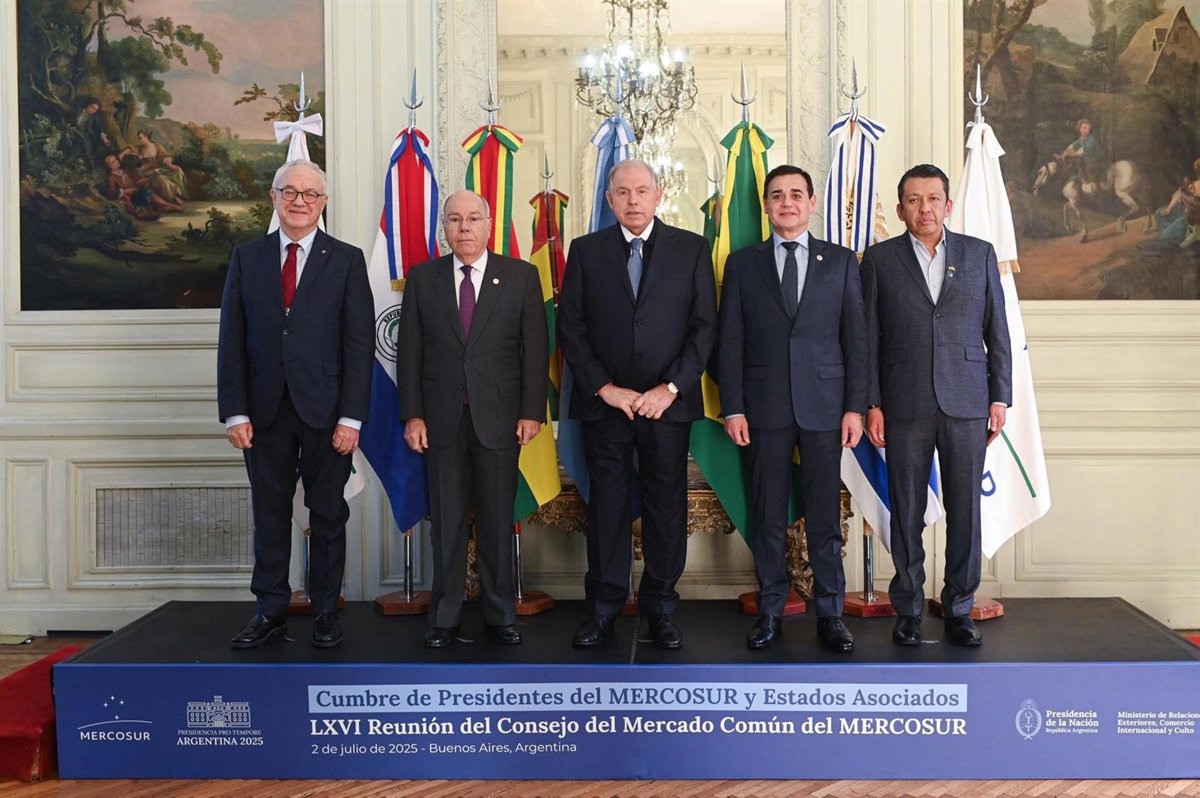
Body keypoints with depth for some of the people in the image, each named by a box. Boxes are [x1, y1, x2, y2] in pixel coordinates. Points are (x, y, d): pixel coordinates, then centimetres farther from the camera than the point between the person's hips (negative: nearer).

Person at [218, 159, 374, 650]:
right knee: (270, 513, 9)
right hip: (266, 411, 2)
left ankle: (325, 611, 18)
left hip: (325, 411, -2)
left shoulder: (347, 260, 1)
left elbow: (359, 344, -3)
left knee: (327, 514, 7)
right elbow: (231, 340, 5)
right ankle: (271, 611, 19)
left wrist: (352, 416, -10)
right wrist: (234, 411, -3)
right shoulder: (246, 258, 8)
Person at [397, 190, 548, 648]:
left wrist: (531, 412, -5)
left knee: (498, 523, 6)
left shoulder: (521, 276, 4)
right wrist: (412, 415, -2)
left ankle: (500, 615, 17)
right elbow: (409, 350, 5)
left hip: (499, 417, -1)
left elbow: (535, 348, 1)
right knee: (446, 523, 6)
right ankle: (444, 618, 16)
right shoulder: (422, 278, 7)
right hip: (441, 419, 1)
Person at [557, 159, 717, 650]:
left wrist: (671, 388, -9)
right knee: (607, 505, 5)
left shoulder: (691, 249, 6)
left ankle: (660, 606, 16)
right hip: (603, 402, 0)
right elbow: (570, 326, 2)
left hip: (668, 402, 0)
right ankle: (603, 607, 15)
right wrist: (605, 388, -7)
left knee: (667, 505, 4)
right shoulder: (585, 250, 7)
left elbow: (704, 326, 1)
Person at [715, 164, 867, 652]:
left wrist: (856, 407, -2)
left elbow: (856, 338, 5)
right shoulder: (743, 264, 7)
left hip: (824, 405, 0)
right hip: (765, 407, 0)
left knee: (825, 515, 3)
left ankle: (830, 614, 13)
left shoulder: (841, 261, 8)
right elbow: (729, 342, 5)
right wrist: (732, 408, -3)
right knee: (768, 515, 5)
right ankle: (770, 611, 16)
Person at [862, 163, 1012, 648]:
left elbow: (998, 331, 9)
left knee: (964, 509, 3)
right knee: (906, 511, 4)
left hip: (966, 405, 1)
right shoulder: (879, 259, 6)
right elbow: (868, 338, 4)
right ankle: (908, 610, 15)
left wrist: (1000, 397, 3)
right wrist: (871, 404, -3)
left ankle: (959, 610, 15)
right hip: (905, 406, -1)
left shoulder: (979, 254, 9)